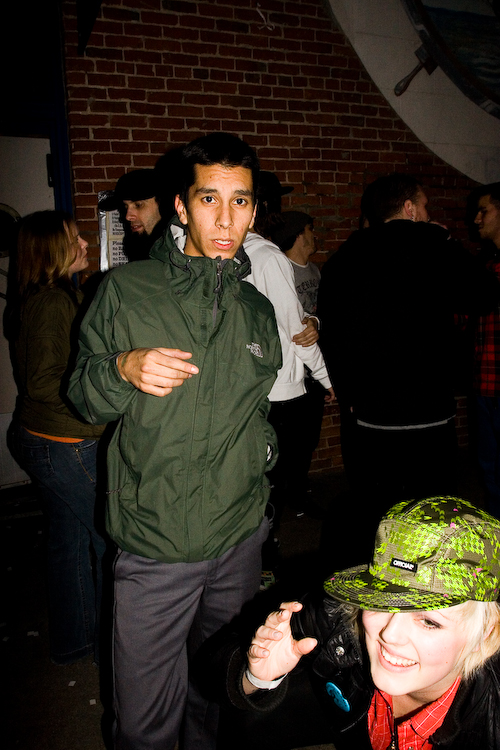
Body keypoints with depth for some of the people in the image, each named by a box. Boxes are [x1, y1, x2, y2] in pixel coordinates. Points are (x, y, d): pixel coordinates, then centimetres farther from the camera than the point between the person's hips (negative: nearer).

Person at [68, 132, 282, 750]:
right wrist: (123, 369, -20)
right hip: (155, 543, -3)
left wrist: (263, 444, 6)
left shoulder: (257, 309, 7)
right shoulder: (125, 290, -5)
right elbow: (84, 398, -1)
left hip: (240, 535, 4)